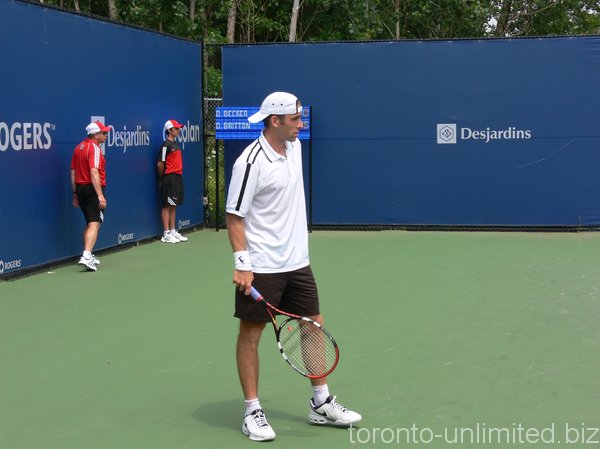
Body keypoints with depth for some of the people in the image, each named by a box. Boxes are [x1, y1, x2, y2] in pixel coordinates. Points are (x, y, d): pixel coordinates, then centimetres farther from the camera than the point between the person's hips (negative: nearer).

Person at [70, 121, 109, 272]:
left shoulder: (79, 147, 13)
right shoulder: (94, 148, -12)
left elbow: (73, 173, 16)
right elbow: (94, 172, -23)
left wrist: (75, 194, 21)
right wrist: (100, 195, -26)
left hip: (80, 188, 9)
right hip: (92, 189, -9)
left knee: (89, 223, 20)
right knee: (95, 223, -12)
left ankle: (88, 256, 25)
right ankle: (86, 256, -25)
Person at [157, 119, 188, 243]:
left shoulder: (175, 143, 14)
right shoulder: (166, 145, -12)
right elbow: (160, 164, -14)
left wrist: (178, 175, 10)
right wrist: (163, 177, -3)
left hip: (177, 177, 8)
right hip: (169, 178, -8)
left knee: (173, 206, 12)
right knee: (167, 206, -4)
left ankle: (173, 232, 18)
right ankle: (166, 234, -2)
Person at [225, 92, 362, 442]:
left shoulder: (295, 147, 5)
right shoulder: (251, 162, -18)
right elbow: (234, 217, -16)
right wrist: (242, 264, -22)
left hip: (297, 261, 8)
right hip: (261, 268, -8)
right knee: (251, 334, 3)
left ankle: (322, 404, 24)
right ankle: (252, 411, 13)